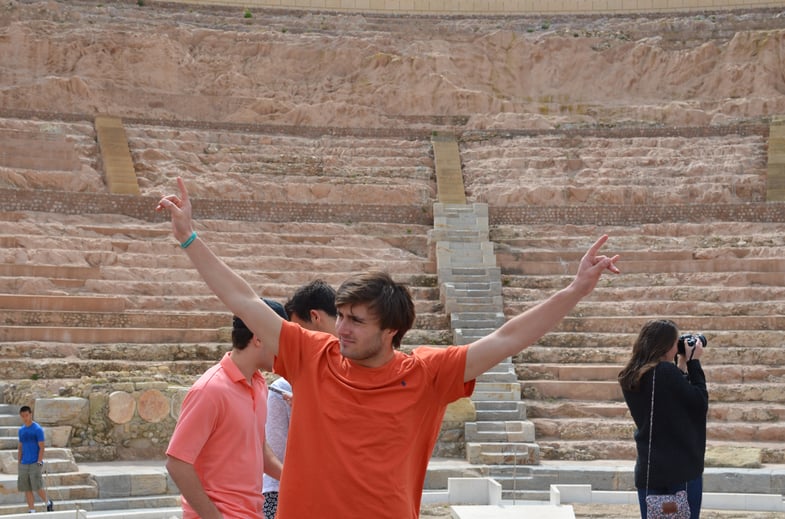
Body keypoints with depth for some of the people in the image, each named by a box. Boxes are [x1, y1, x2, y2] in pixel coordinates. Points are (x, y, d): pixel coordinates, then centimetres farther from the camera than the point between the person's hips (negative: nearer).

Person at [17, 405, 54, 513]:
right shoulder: (21, 430, 11)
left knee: (38, 488, -8)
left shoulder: (38, 429, -6)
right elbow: (20, 448, 17)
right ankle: (32, 511, 9)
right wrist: (19, 463, 12)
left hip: (35, 464, -6)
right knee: (27, 489, 3)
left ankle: (48, 503, 16)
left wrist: (39, 463, -14)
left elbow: (42, 447, -8)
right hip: (24, 464, 6)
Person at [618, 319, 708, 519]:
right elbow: (700, 403, -9)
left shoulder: (630, 377, 6)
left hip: (648, 470, 7)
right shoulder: (666, 373, -18)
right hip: (681, 469, -7)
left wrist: (681, 366, 11)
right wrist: (693, 362, -2)